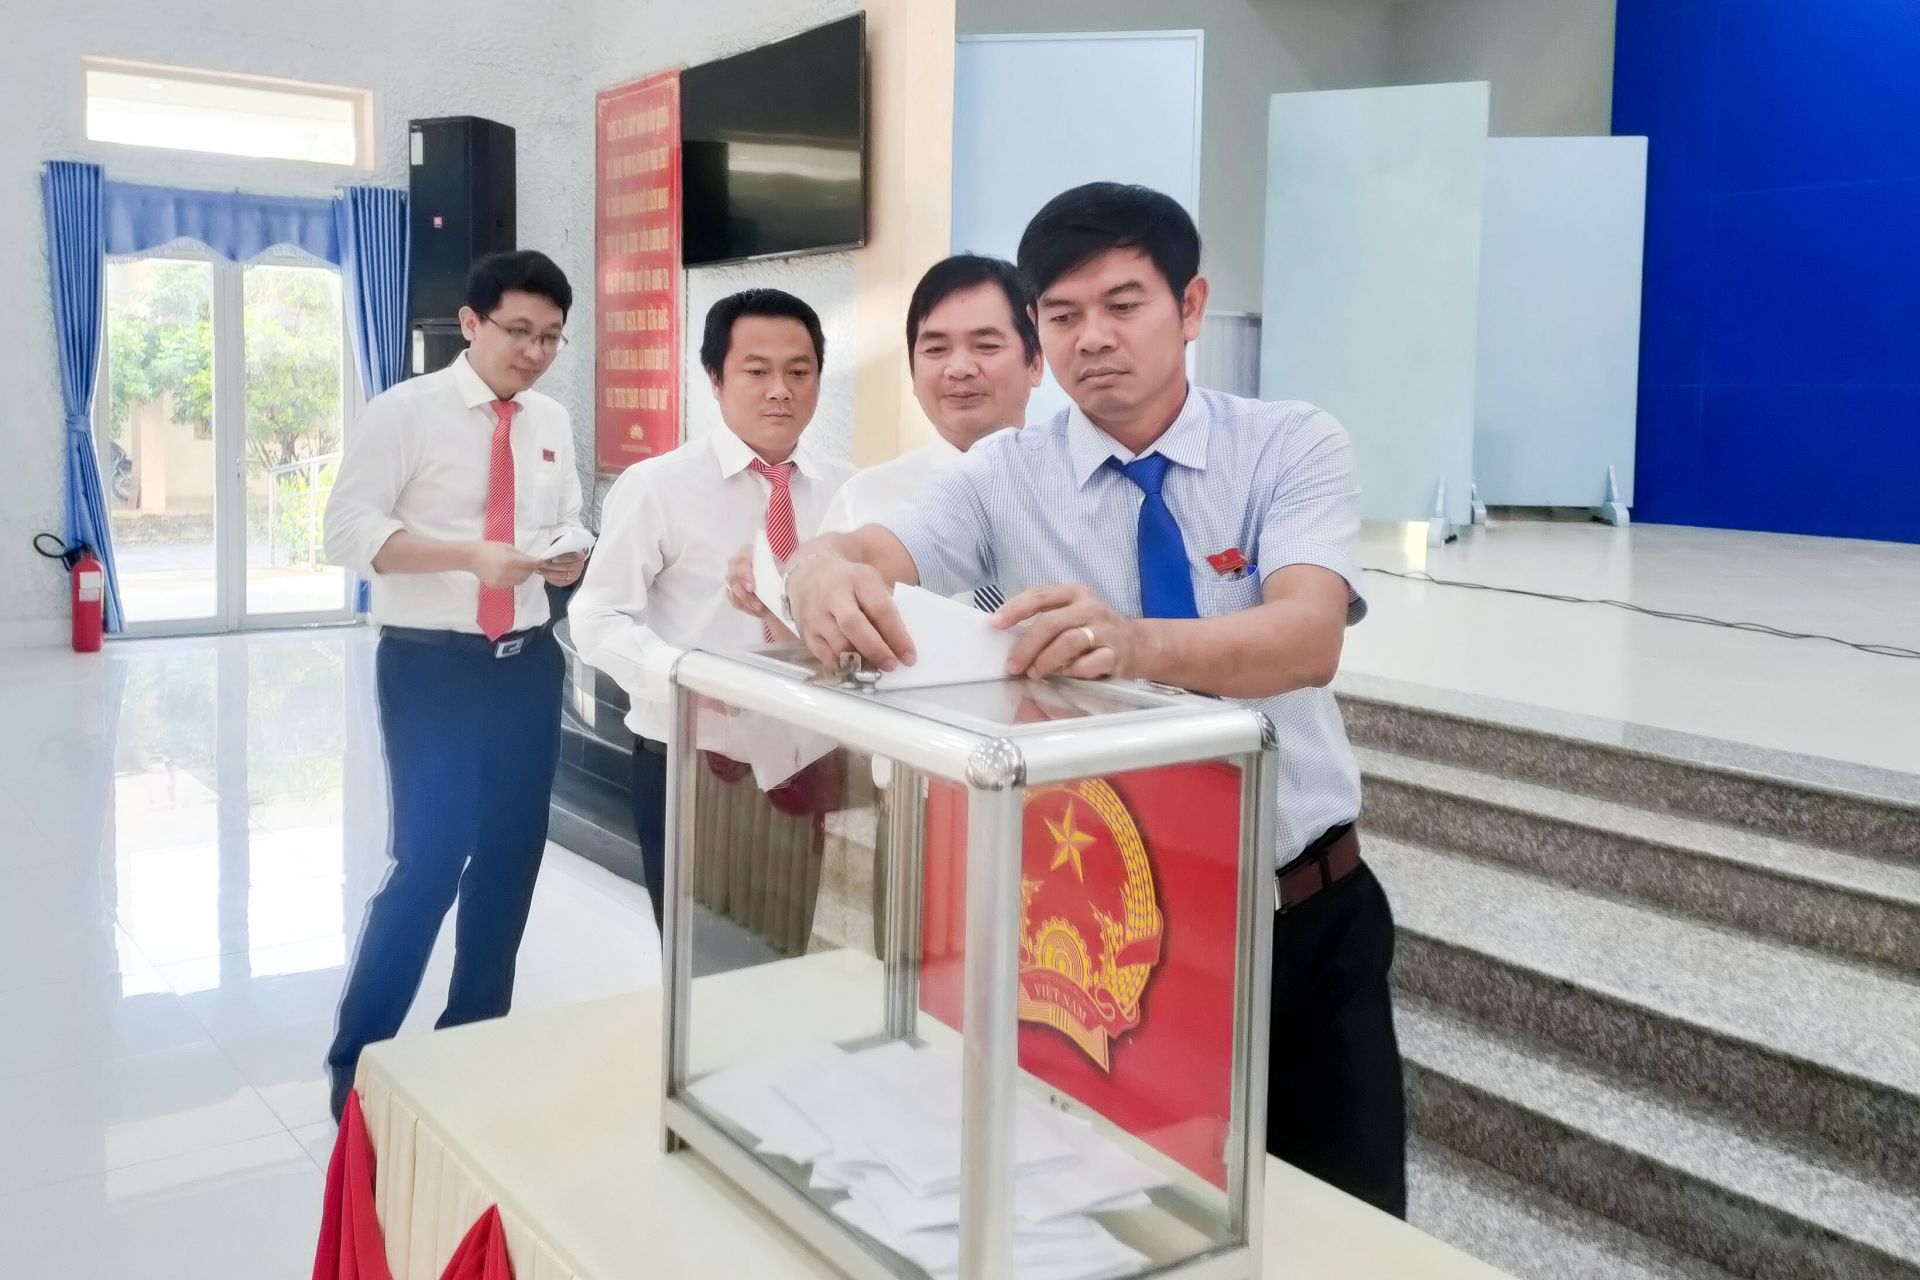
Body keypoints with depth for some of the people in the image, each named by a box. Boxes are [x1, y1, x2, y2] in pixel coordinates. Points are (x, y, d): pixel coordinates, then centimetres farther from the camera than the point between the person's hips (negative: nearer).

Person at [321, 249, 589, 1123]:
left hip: (528, 661, 6)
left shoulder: (553, 425, 8)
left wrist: (571, 554, -9)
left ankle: (476, 1035, 32)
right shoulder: (404, 412, -8)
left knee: (511, 857, 14)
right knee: (430, 861, -8)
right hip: (432, 665, -6)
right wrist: (472, 555, -27)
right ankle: (357, 1062, 11)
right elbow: (348, 530, -15)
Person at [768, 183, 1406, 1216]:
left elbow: (1308, 636, -25)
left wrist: (1138, 642, -46)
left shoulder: (1295, 447, -7)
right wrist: (824, 570, -46)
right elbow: (873, 554, -20)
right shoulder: (1004, 477, -2)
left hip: (1310, 916, 0)